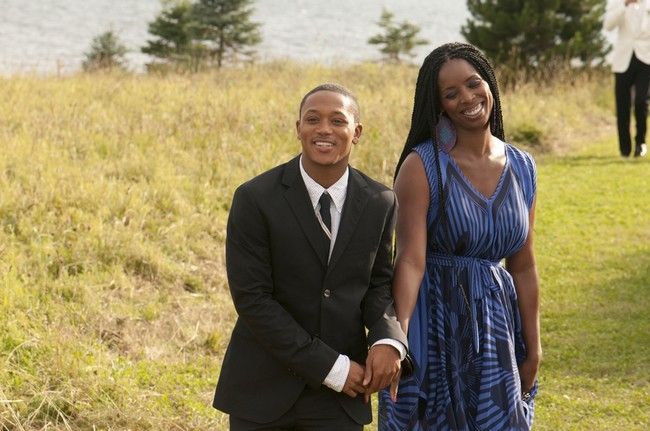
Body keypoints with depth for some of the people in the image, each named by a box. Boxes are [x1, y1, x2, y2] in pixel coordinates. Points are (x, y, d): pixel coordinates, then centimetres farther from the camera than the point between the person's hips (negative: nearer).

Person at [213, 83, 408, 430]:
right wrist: (329, 367, -16)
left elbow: (379, 282, 8)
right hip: (264, 387, -2)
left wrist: (388, 340, -14)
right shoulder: (255, 199, -11)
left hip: (341, 392, 2)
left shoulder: (380, 202, 0)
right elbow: (251, 298, -14)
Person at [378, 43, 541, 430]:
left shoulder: (521, 168, 4)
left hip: (494, 325, 4)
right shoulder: (422, 165, -11)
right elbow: (411, 259, -19)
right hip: (433, 322, -4)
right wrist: (396, 337, -32)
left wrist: (533, 349, 10)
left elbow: (523, 267, 9)